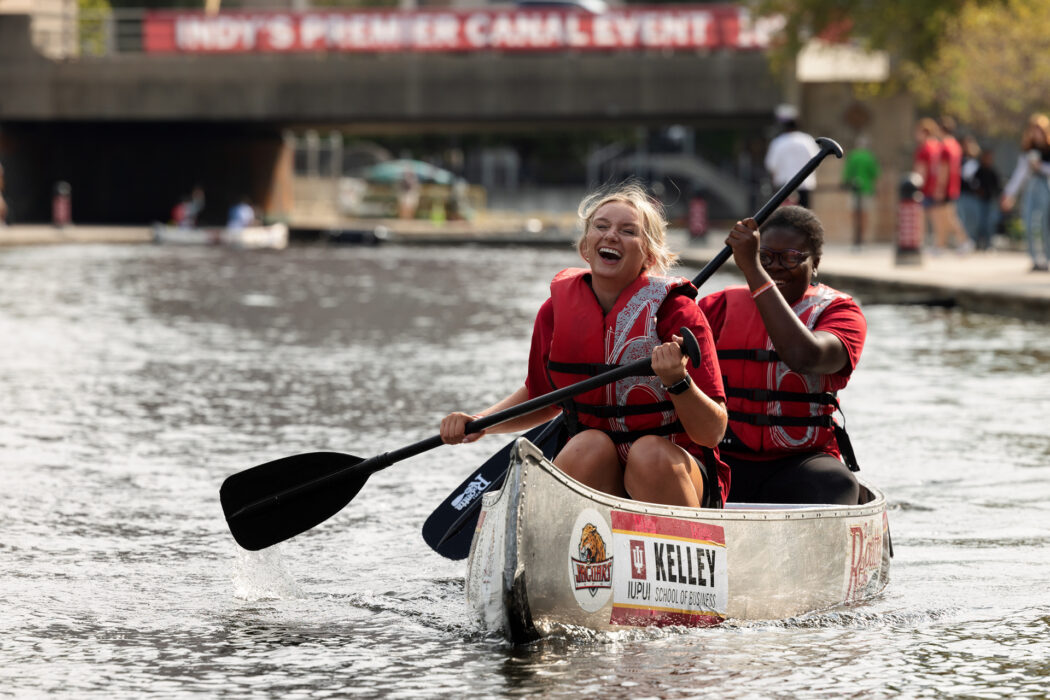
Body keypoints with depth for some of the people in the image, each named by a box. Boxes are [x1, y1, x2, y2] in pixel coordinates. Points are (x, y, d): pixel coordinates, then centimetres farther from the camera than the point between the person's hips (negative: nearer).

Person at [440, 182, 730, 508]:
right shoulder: (557, 310, 0)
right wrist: (479, 422, 3)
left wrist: (678, 381, -32)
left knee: (651, 454, -33)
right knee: (590, 445, -29)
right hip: (598, 475, 2)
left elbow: (712, 433, -14)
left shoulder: (675, 311, -12)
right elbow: (540, 396, 19)